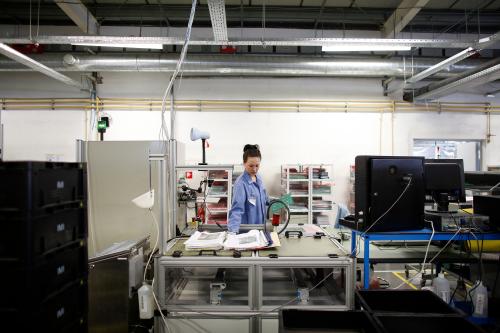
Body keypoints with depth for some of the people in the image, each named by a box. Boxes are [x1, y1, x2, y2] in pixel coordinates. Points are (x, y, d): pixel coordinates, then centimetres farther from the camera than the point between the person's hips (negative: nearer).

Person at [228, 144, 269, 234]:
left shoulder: (259, 178, 1)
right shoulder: (241, 183, -22)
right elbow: (237, 209, -30)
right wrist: (233, 231, -39)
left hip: (260, 226, 7)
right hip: (247, 229, -7)